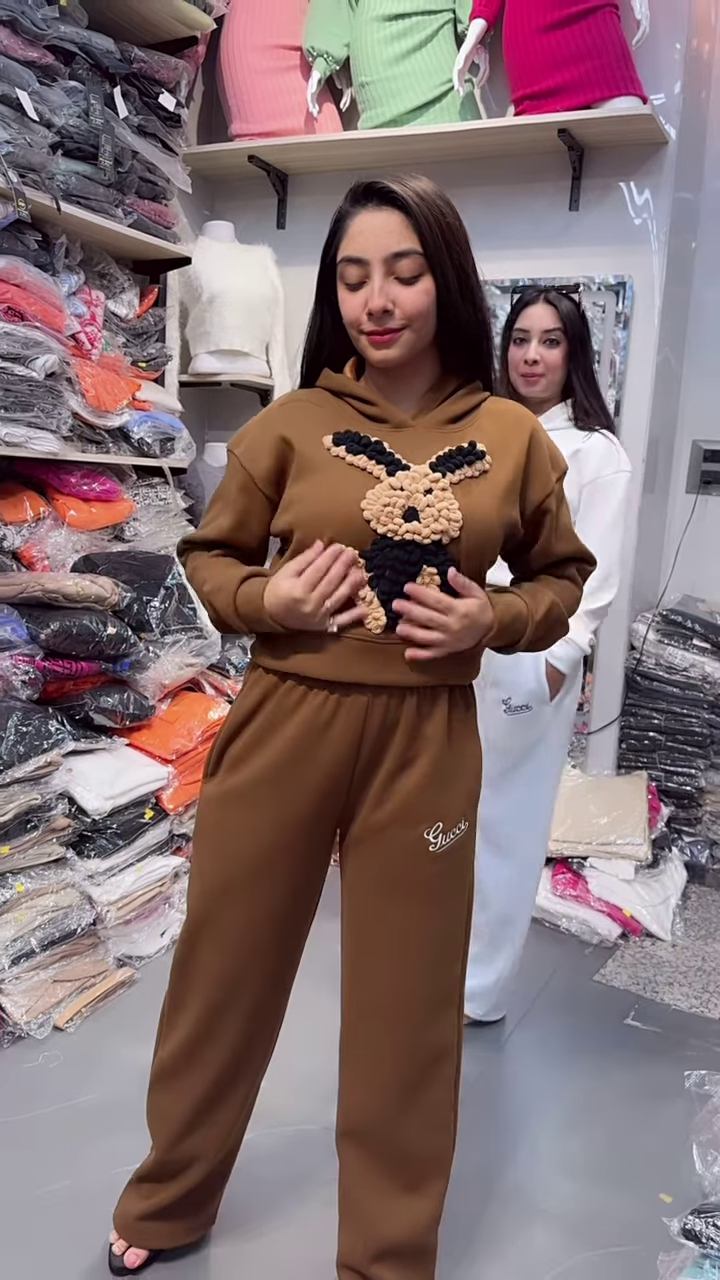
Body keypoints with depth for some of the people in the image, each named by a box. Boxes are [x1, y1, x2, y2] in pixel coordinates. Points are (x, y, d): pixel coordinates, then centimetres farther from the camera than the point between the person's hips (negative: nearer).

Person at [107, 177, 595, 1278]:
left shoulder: (514, 437, 0)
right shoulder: (290, 424, -2)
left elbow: (563, 576, 11)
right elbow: (210, 554, 9)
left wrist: (492, 620, -9)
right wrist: (263, 601, -12)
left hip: (427, 743, 0)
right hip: (284, 726, 1)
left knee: (406, 1003, 13)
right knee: (226, 970, 16)